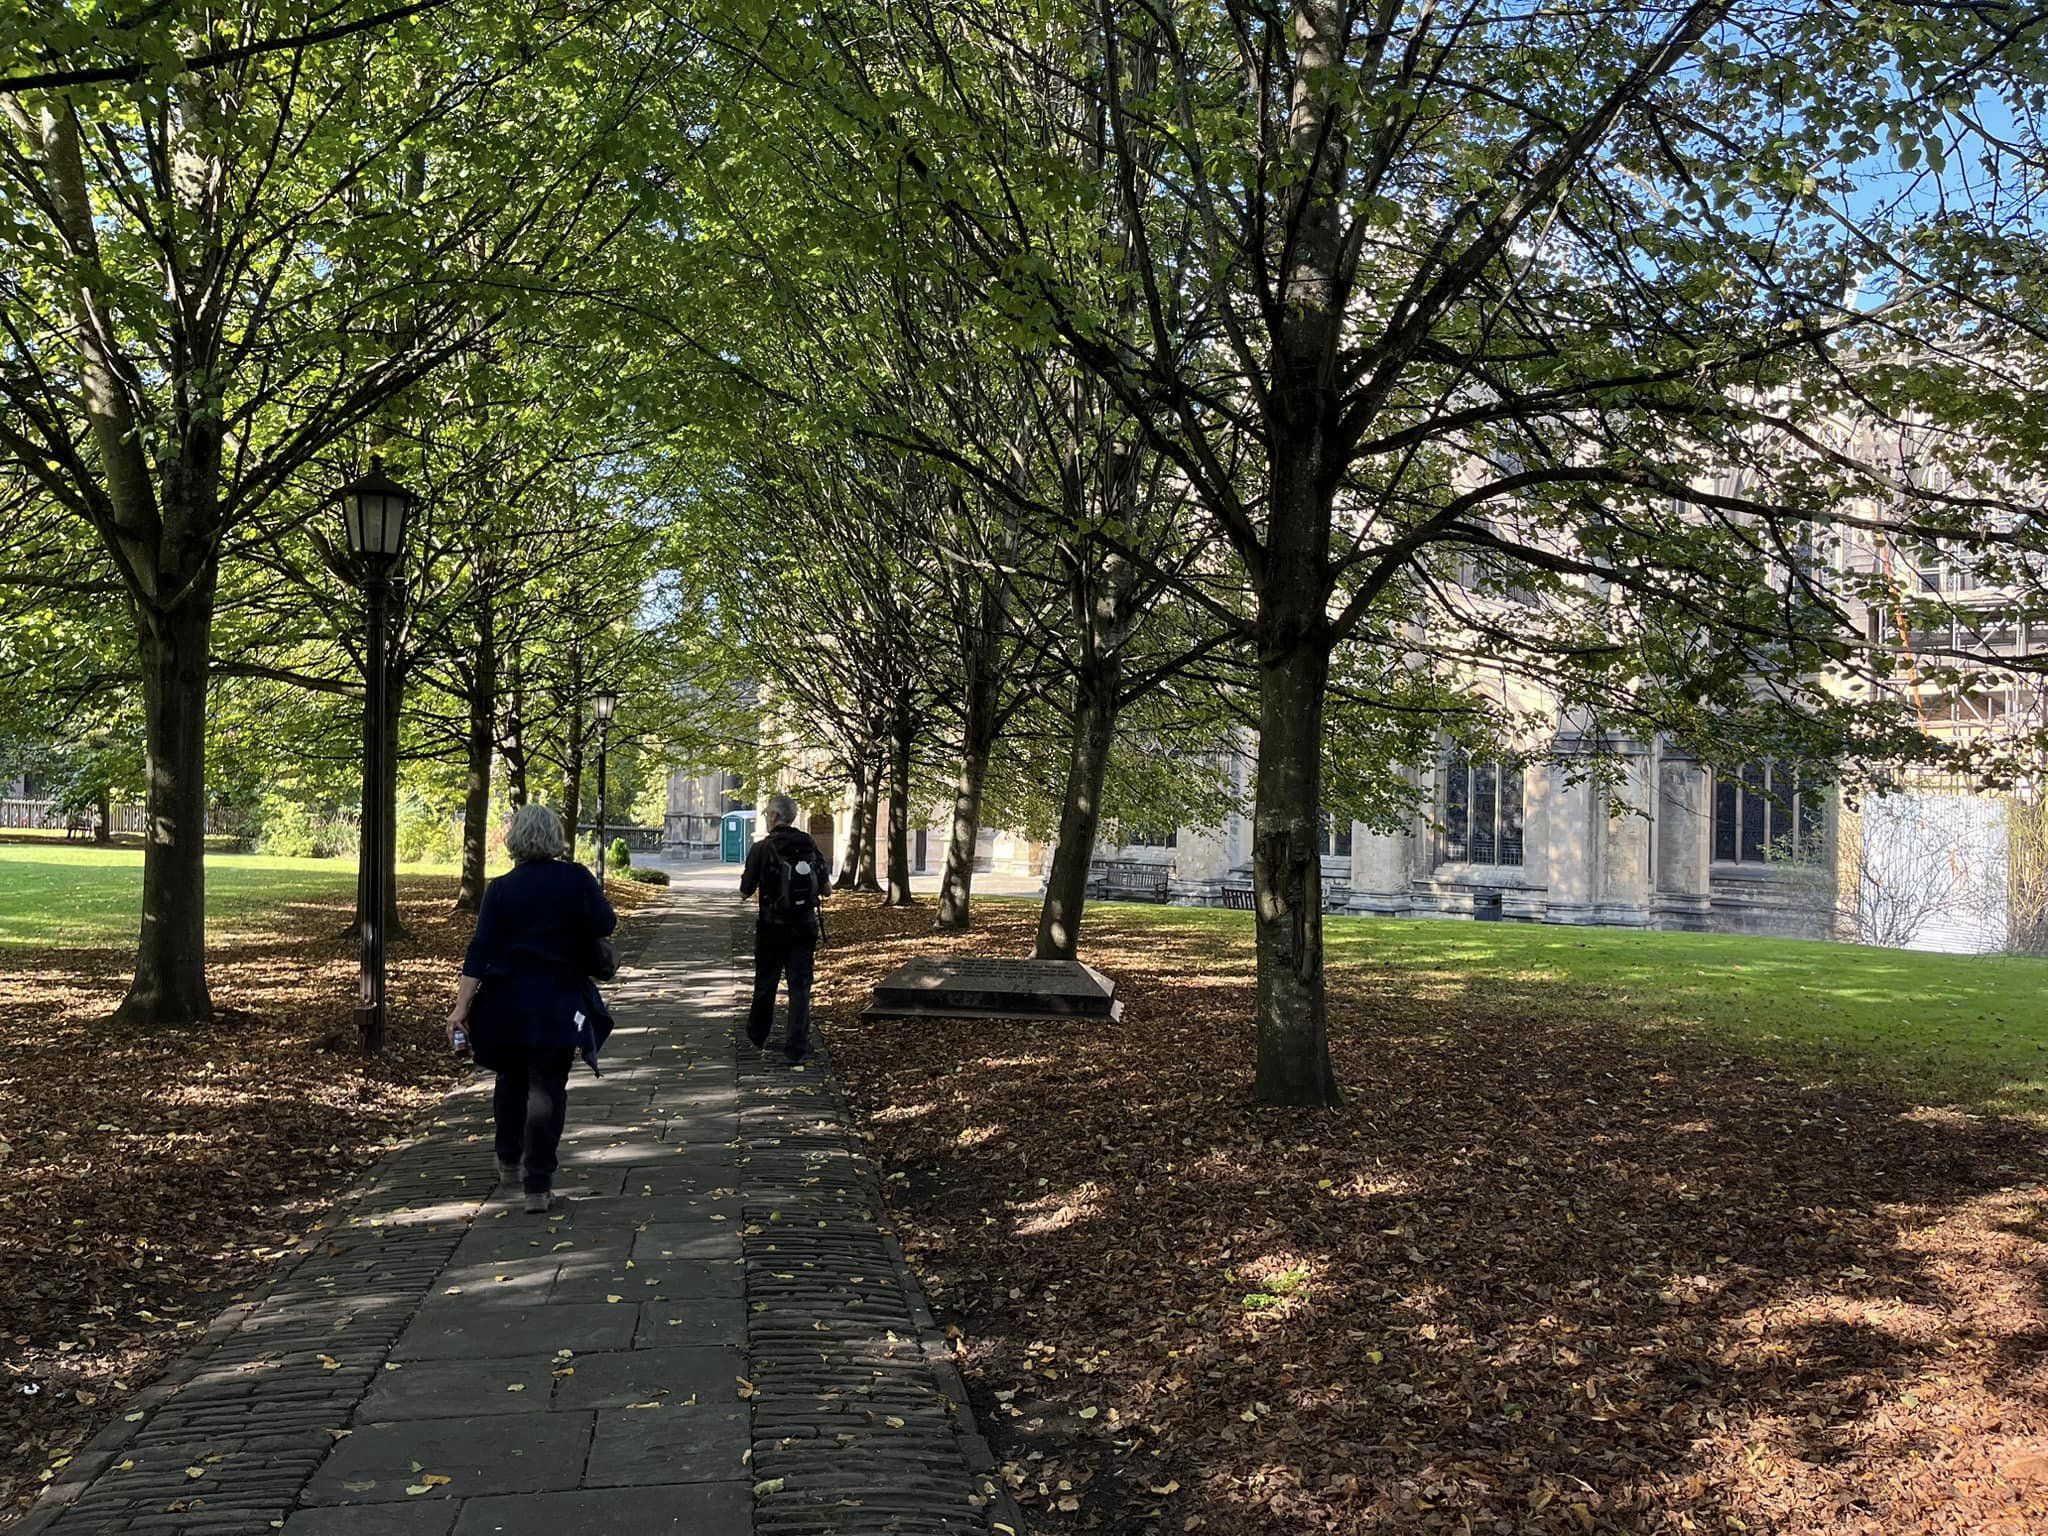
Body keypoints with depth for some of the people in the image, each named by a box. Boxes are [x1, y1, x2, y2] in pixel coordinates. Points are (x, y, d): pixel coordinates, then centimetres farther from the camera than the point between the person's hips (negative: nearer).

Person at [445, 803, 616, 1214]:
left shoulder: (500, 888, -2)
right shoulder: (575, 878, -6)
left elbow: (480, 949, -6)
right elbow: (605, 925, -7)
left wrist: (462, 1006, -7)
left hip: (507, 1000, 3)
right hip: (559, 1002, -2)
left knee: (511, 1080, 22)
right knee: (547, 1088, 0)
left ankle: (509, 1162, 38)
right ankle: (538, 1186, -4)